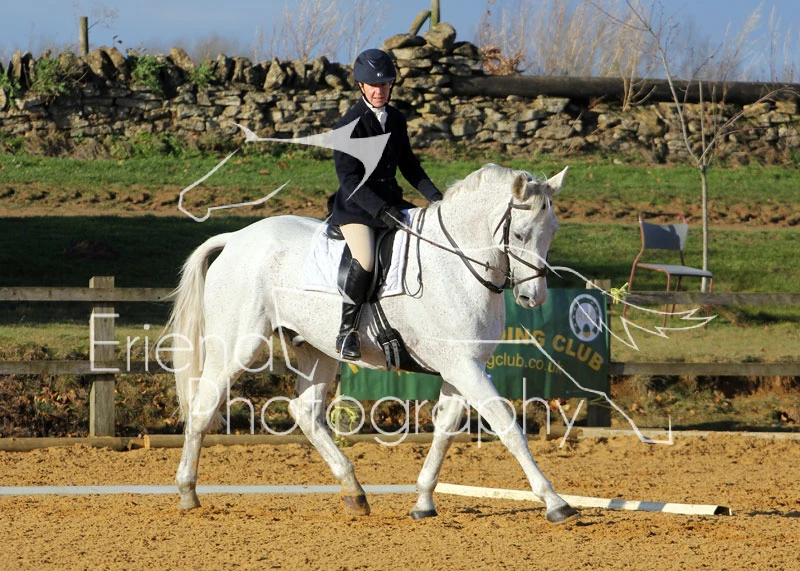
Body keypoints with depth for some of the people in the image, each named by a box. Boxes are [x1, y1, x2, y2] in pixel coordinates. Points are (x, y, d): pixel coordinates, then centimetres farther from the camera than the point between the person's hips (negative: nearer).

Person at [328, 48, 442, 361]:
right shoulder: (349, 124, -11)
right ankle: (346, 331, -16)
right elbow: (349, 179, -16)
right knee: (365, 261, -30)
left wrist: (434, 195, 2)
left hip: (390, 202, 7)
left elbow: (409, 165, 18)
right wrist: (381, 210, -27)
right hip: (356, 206, -7)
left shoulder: (396, 119, 10)